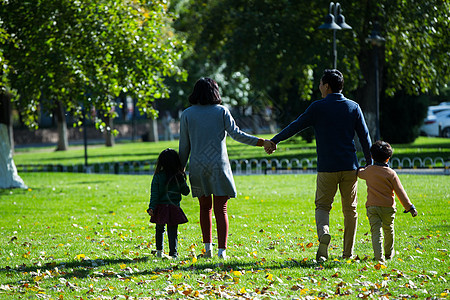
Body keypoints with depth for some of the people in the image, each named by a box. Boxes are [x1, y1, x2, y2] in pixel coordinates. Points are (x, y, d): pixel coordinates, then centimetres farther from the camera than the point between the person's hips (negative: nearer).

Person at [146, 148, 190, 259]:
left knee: (160, 229, 19)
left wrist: (151, 208, -8)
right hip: (174, 207, -1)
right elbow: (186, 192, 6)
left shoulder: (158, 176, -6)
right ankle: (173, 253, -4)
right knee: (173, 231, 2)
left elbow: (154, 194, -8)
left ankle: (159, 251, 24)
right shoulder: (179, 177, -6)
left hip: (160, 208, 1)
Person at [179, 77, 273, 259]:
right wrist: (261, 142, -9)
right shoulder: (221, 111, 1)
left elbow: (184, 145, 4)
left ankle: (208, 247, 9)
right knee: (220, 210, -1)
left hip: (198, 167, 2)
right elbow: (236, 133, -9)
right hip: (219, 166, -1)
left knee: (205, 207, 17)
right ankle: (222, 250, -10)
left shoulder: (187, 114, 4)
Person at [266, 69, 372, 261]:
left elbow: (296, 126, 2)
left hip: (327, 168, -2)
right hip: (350, 166, 2)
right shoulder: (353, 107, 6)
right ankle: (348, 252, 11)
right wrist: (369, 164, 13)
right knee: (350, 209, 10)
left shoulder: (318, 107, -3)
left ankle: (323, 233, -22)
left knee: (322, 205, 8)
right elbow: (365, 137, 7)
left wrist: (275, 141, 12)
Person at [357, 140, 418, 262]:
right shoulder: (391, 173, -7)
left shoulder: (368, 171, 2)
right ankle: (389, 253, 36)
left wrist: (361, 169, 50)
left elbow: (360, 173, 26)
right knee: (389, 231, 20)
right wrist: (410, 207, -1)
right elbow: (400, 192, -6)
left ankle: (378, 255, -20)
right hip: (388, 207, -1)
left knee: (376, 232, -4)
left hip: (371, 206, 1)